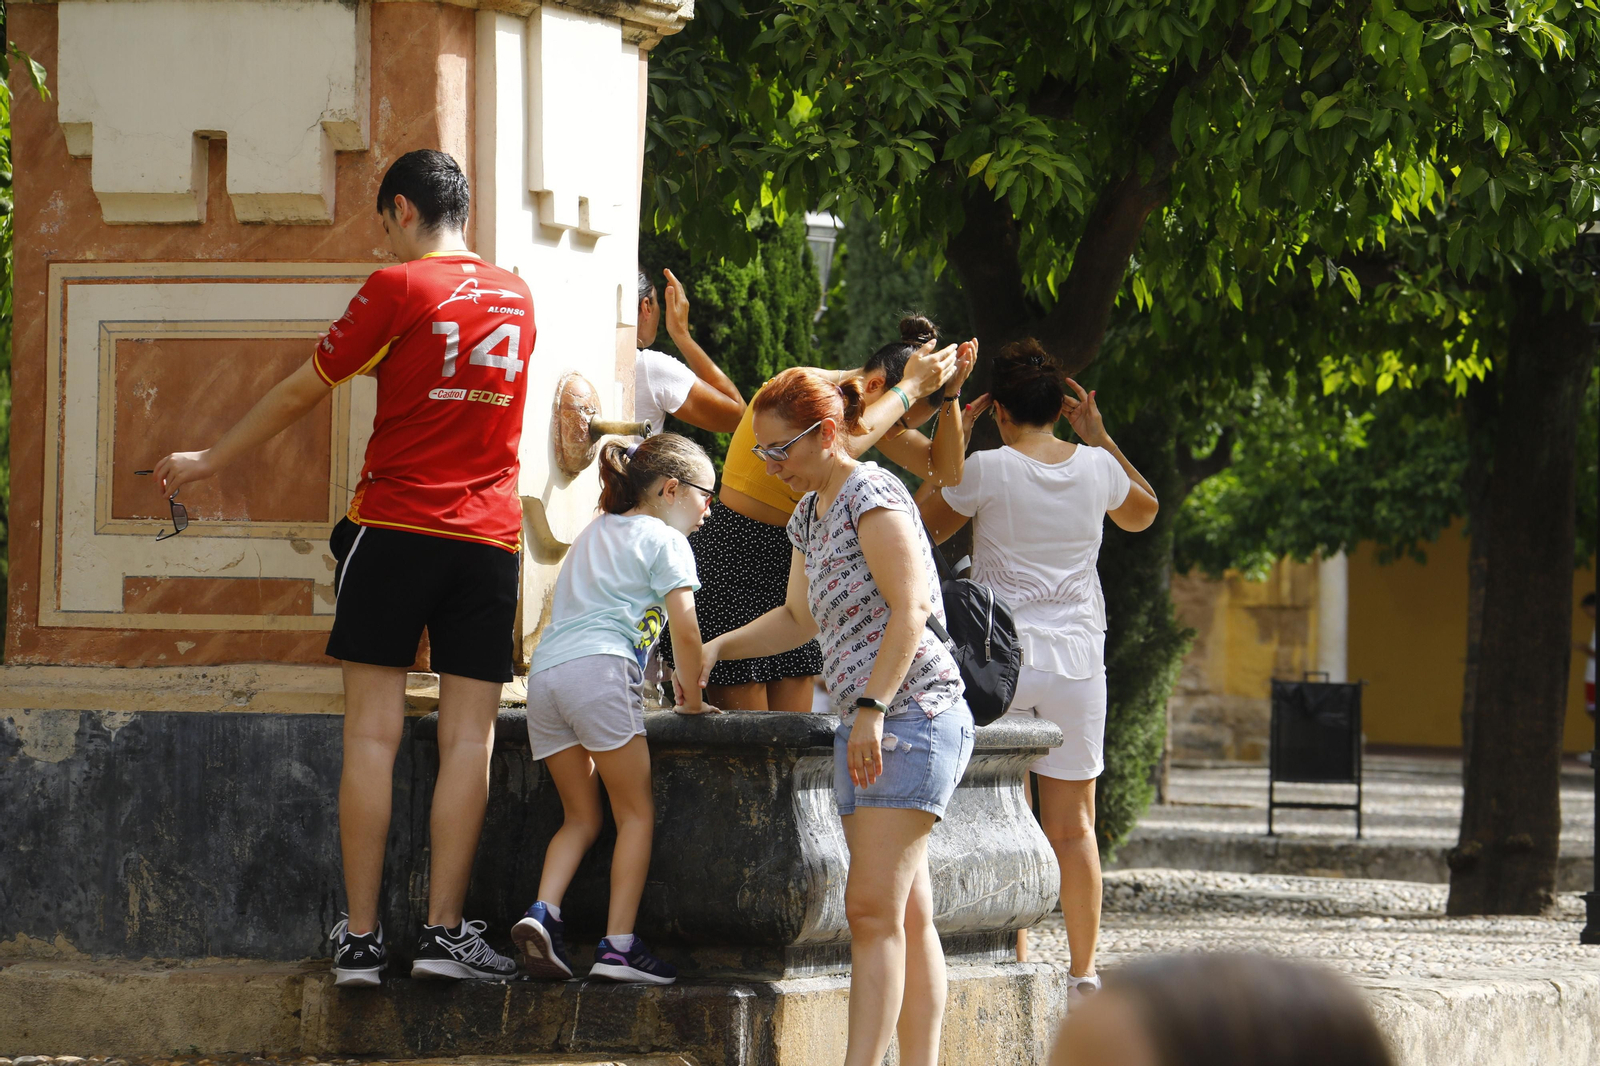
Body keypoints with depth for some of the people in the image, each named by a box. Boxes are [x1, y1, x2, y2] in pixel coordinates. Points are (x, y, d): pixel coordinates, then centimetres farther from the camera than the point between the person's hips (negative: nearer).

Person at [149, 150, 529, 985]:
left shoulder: (398, 289, -4)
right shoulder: (517, 298, 12)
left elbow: (301, 391, 3)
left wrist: (208, 461, 14)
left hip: (395, 526, -3)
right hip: (489, 539, 3)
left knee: (372, 734, -2)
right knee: (468, 739, 0)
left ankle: (360, 938, -4)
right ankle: (444, 932, -5)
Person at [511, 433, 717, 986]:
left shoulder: (594, 532, 29)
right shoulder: (664, 540, 7)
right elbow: (685, 632, 0)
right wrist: (694, 699, 14)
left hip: (543, 670, 7)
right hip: (600, 670, -7)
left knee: (581, 816, 13)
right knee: (636, 813, 1)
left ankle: (542, 912, -11)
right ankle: (618, 945, -9)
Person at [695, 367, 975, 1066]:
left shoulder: (871, 492, -9)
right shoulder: (810, 515, 19)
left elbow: (910, 608, -17)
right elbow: (800, 618, 31)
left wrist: (872, 708, -22)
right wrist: (716, 648, 17)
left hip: (911, 712, -9)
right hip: (863, 726, 9)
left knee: (874, 909, -16)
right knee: (908, 916, 7)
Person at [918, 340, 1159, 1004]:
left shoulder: (986, 470, -8)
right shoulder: (1096, 468, 2)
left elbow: (927, 527, 10)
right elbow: (1142, 513, 24)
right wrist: (1099, 437, 22)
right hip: (1076, 658, 3)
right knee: (1073, 826, 6)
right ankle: (1084, 971, 7)